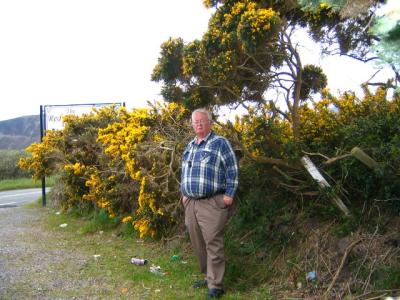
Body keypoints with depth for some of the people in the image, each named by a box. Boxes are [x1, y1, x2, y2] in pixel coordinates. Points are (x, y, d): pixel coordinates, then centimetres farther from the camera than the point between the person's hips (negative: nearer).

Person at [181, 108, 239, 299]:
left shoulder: (220, 143, -4)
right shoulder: (190, 146, 18)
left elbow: (232, 170, -8)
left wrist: (229, 195, -13)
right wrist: (184, 194, 19)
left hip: (212, 203, -7)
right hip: (191, 203, 7)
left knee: (213, 244, -7)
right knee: (198, 244, 12)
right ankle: (208, 276, 27)